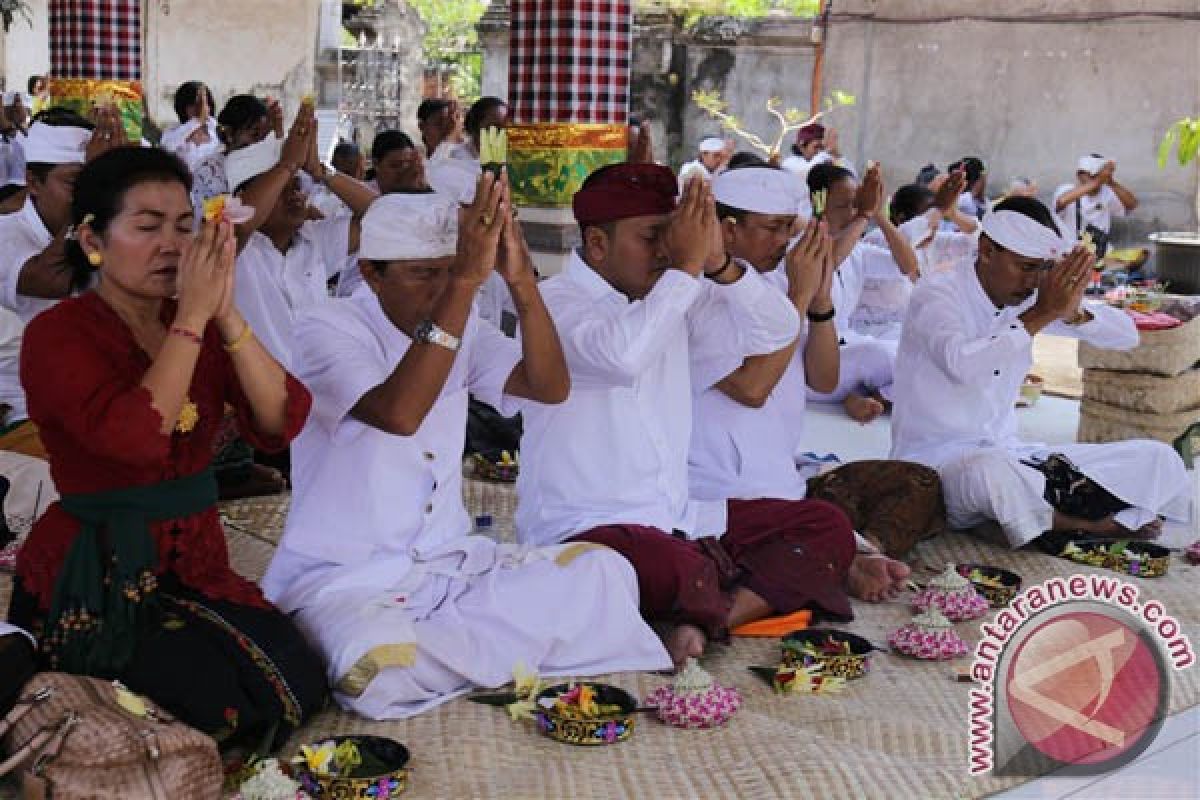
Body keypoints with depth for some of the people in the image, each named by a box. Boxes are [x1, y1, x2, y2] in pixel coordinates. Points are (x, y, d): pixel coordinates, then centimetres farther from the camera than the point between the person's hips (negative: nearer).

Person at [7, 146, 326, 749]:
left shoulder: (202, 325, 6)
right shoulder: (57, 334, -10)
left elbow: (283, 422, -10)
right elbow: (136, 436, -28)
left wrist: (225, 315, -20)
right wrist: (193, 315, -23)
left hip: (194, 560, 5)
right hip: (93, 580, -5)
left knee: (299, 688, -14)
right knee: (217, 705, -22)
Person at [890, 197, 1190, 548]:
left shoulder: (1032, 298, 7)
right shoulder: (935, 295, -12)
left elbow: (1127, 335, 7)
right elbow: (962, 364, -34)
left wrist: (1073, 313, -13)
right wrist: (1040, 315, -26)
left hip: (1009, 454, 7)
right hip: (936, 459, -6)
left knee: (1160, 460, -1)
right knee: (991, 473, -42)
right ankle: (1089, 524, -15)